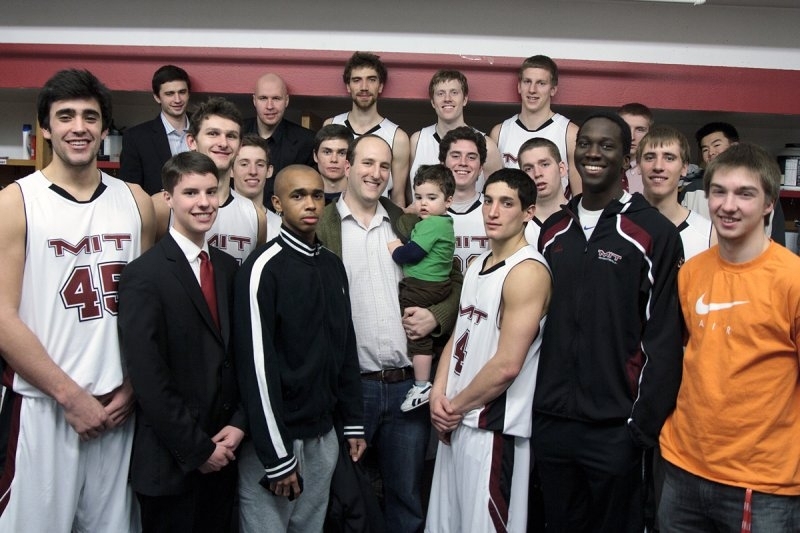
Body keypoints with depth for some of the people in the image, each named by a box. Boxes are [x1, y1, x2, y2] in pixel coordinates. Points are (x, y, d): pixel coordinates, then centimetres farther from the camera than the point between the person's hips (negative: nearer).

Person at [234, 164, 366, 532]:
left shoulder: (333, 266, 9)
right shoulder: (264, 268, -13)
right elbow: (256, 366, -16)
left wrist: (354, 423, 11)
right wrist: (276, 455, -17)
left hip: (324, 435, 6)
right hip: (276, 436, -6)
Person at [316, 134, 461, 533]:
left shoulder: (409, 224, 9)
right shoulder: (321, 225, -2)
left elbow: (454, 282, 15)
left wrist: (437, 317, -3)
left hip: (408, 384, 3)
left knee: (408, 500, 16)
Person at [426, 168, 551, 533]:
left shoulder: (528, 271, -17)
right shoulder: (477, 265, 11)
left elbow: (507, 365, -21)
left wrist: (455, 406, -9)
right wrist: (438, 395, -2)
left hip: (493, 427, -8)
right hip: (457, 421, 8)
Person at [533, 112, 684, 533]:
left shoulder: (655, 232, -8)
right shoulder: (553, 230, 8)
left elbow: (664, 338, -10)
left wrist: (644, 424, -12)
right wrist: (531, 406, 8)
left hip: (614, 427, -4)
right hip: (551, 421, 5)